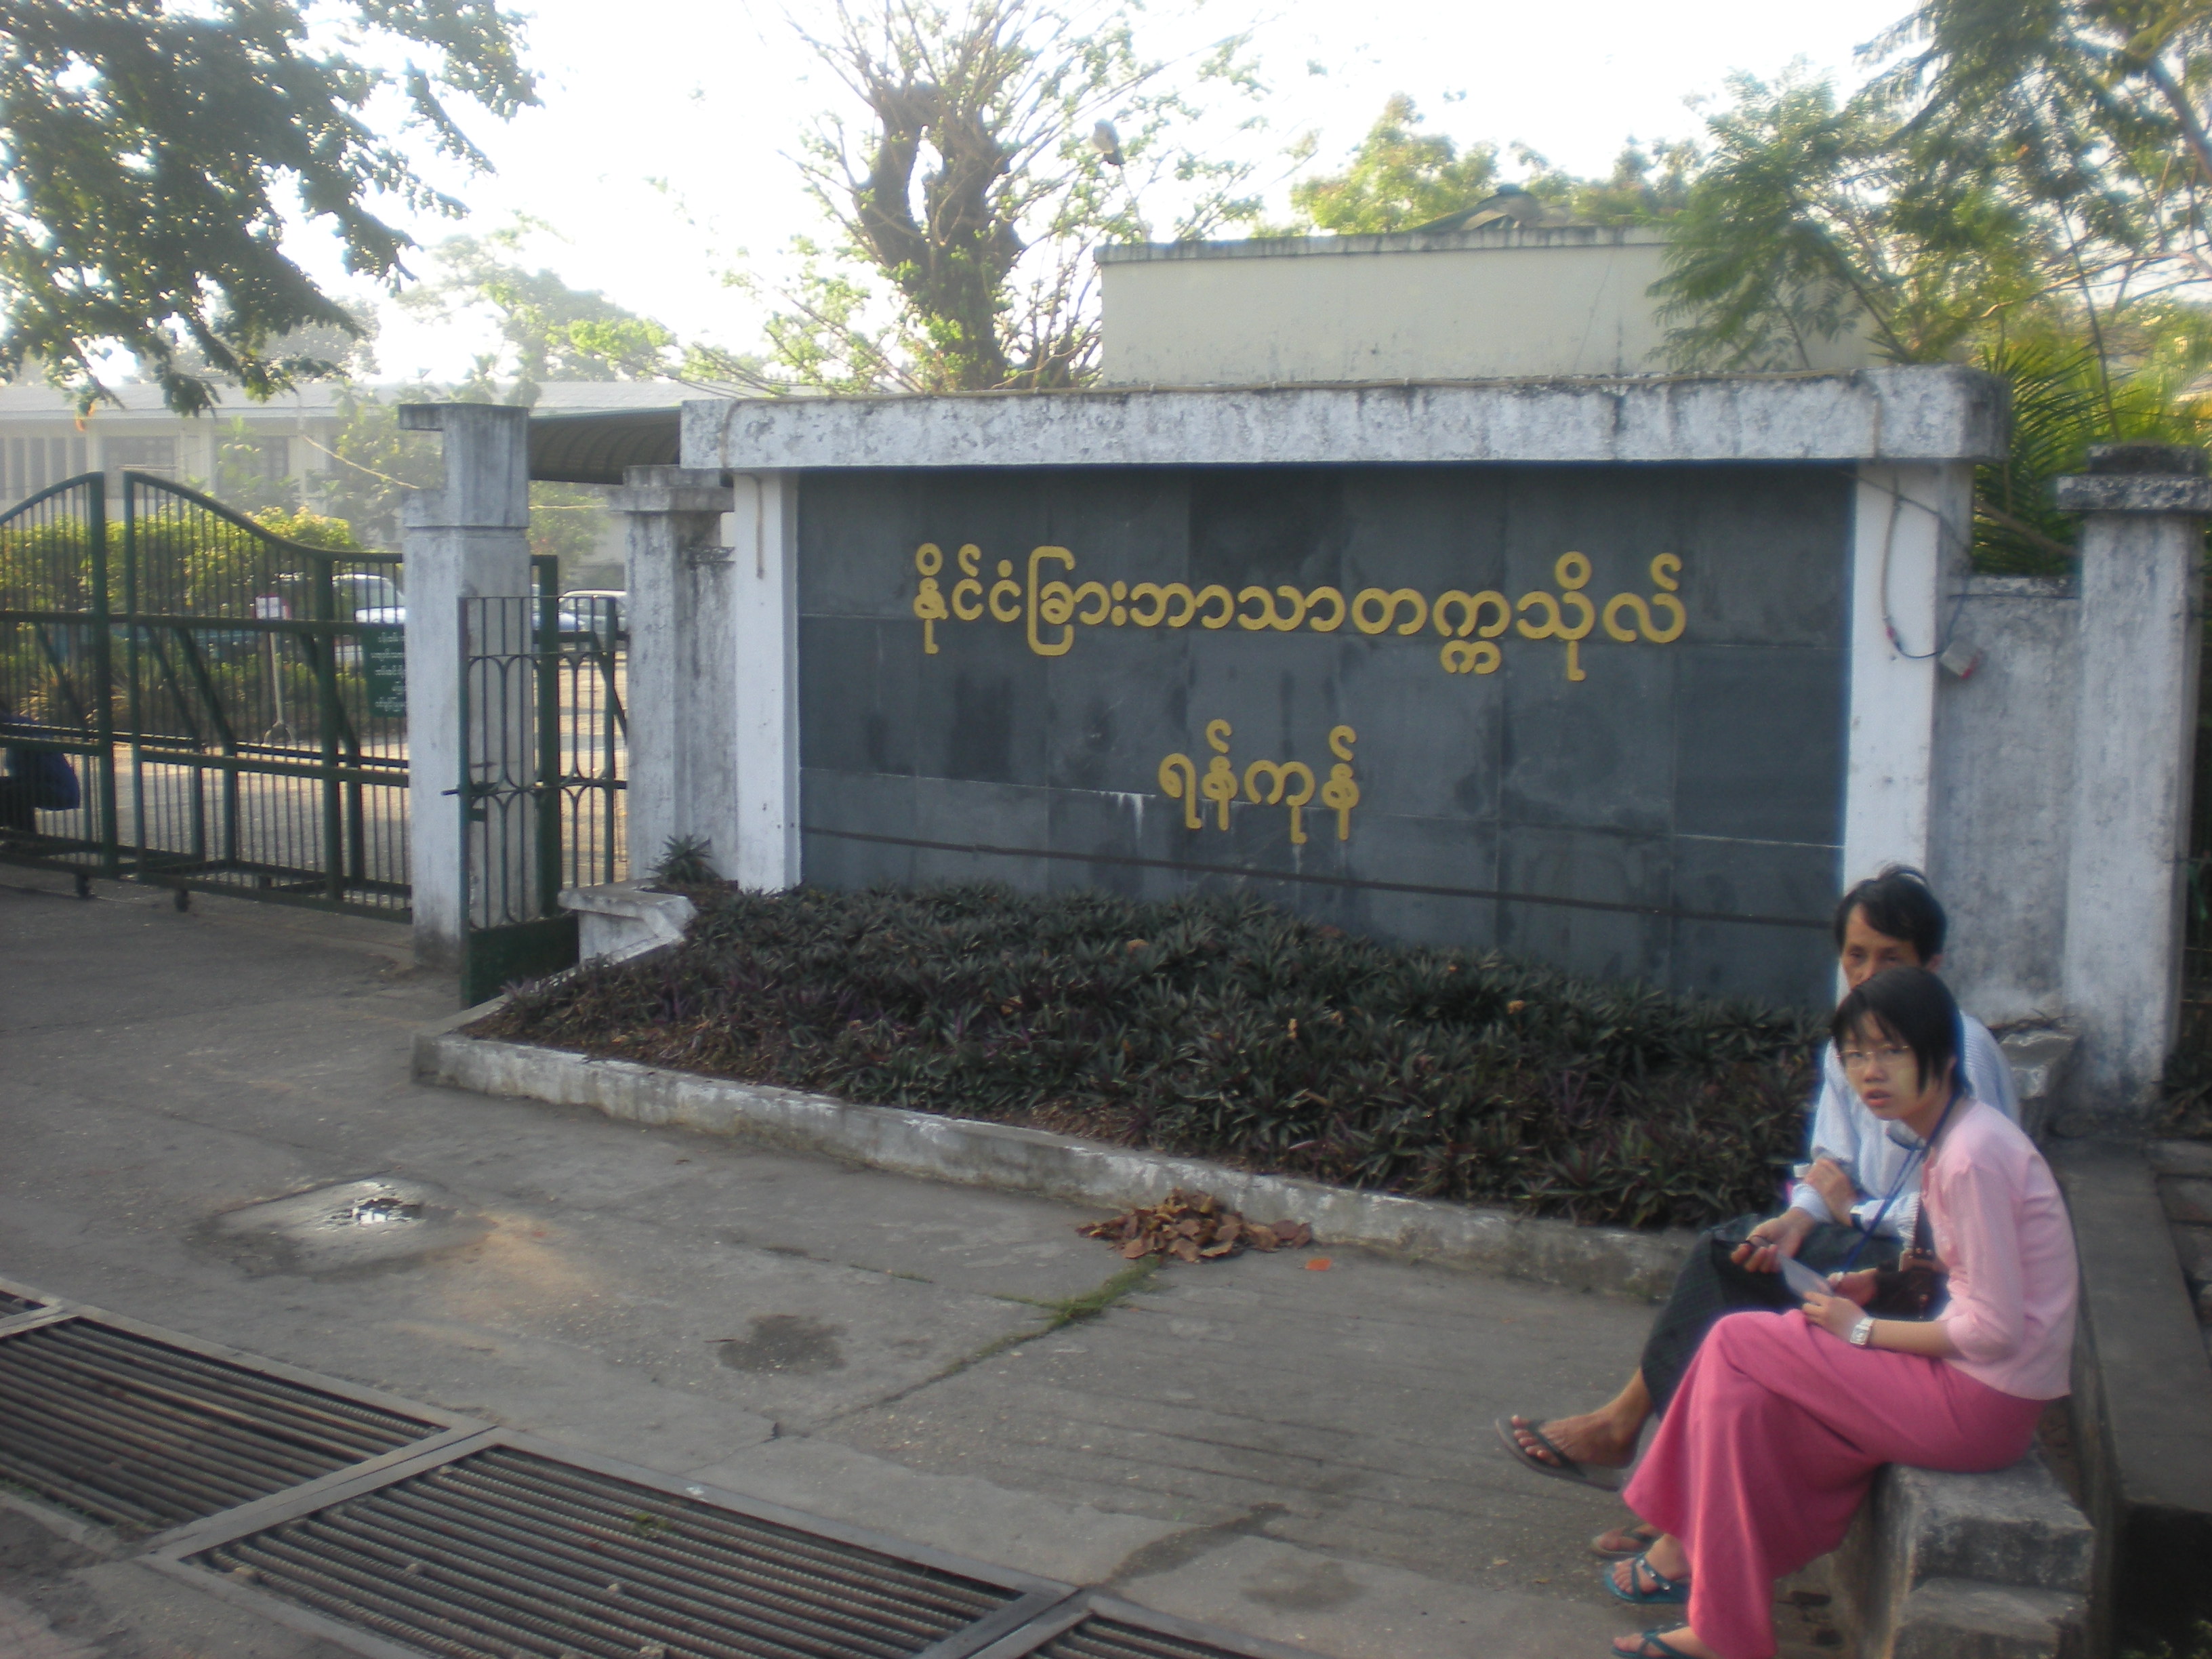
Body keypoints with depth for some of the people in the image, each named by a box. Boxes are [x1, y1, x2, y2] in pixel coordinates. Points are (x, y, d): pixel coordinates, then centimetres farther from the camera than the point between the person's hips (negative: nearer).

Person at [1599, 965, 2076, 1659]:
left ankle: (1686, 1551, 6)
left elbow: (1995, 1330, -23)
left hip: (1983, 1402, -9)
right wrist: (1878, 1282, 4)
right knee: (1750, 1400, 1)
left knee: (1735, 1346, -8)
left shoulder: (1973, 1155, -23)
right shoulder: (1944, 1135, 7)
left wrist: (1863, 1329, -11)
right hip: (1976, 1387, 9)